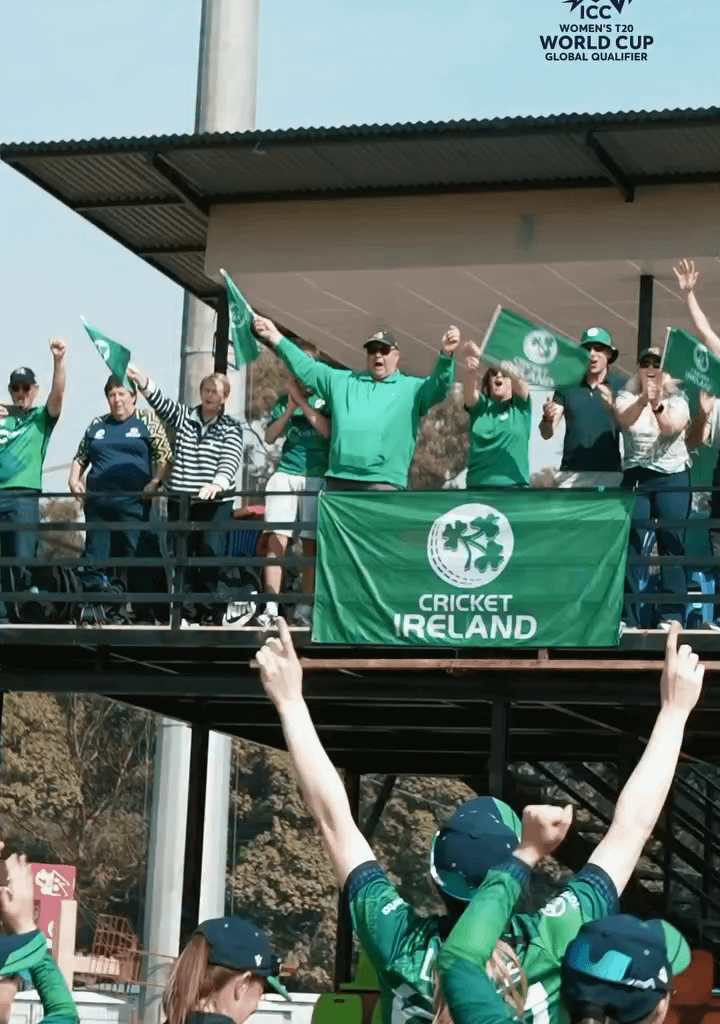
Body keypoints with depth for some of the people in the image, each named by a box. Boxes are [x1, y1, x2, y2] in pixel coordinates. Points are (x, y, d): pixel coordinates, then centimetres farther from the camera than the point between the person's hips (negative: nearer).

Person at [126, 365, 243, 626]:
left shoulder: (231, 427, 3)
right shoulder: (183, 416, 9)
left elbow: (230, 459, -12)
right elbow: (160, 402, -10)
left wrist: (218, 482, -34)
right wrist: (141, 379, -31)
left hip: (216, 501, -3)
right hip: (180, 499, 3)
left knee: (212, 553, -13)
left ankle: (210, 613, -5)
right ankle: (187, 613, 9)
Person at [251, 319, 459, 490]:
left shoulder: (411, 388, 12)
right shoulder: (342, 381, 22)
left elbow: (438, 387, -4)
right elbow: (306, 368, 22)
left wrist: (445, 355, -24)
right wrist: (276, 338, 15)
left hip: (384, 483, -4)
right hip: (339, 481, 4)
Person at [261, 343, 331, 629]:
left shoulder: (325, 398, 4)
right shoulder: (284, 400, 14)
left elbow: (328, 431, -11)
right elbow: (270, 437, 9)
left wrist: (302, 402, -10)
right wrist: (290, 409, -4)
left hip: (316, 476, -2)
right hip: (285, 474, 3)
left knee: (310, 544, -1)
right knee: (276, 541, -7)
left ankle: (305, 609, 3)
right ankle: (270, 608, -9)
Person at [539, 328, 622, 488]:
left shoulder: (619, 387, 5)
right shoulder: (568, 387, 12)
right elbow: (546, 433, 9)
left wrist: (613, 408, -28)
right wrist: (547, 419, -15)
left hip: (608, 474, -2)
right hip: (570, 474, 2)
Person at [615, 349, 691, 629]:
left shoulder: (677, 399, 4)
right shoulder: (627, 397, 5)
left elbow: (672, 427, -16)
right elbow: (625, 419, -18)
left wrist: (658, 406, -36)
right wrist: (643, 400, -38)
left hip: (673, 477, -1)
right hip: (635, 476, 1)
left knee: (672, 544, -6)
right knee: (631, 544, -4)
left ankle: (672, 614, -6)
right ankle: (627, 615, -1)